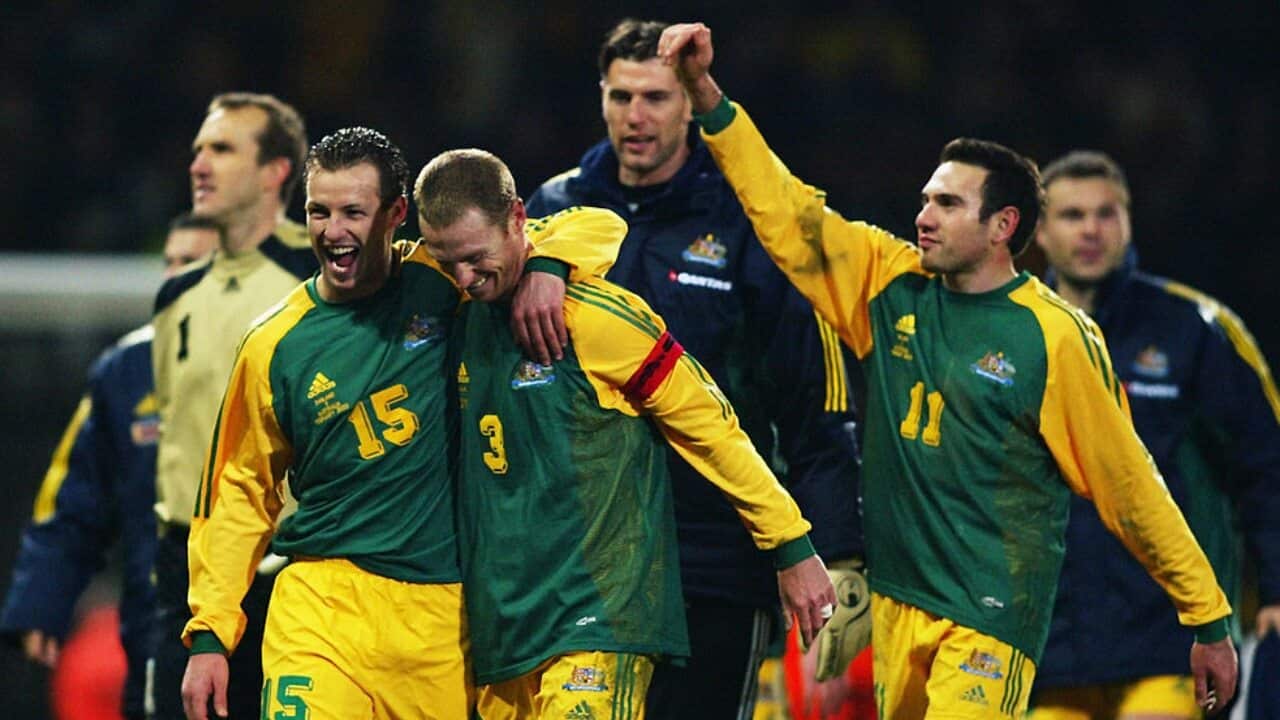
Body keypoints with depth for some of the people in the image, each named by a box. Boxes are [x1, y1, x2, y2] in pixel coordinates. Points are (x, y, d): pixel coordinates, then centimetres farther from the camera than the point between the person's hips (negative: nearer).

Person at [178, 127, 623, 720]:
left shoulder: (444, 280, 1)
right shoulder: (276, 346, 1)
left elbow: (595, 227, 4)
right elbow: (240, 492, 11)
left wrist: (546, 271, -18)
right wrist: (209, 634, 7)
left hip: (445, 610, 1)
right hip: (323, 600, -1)